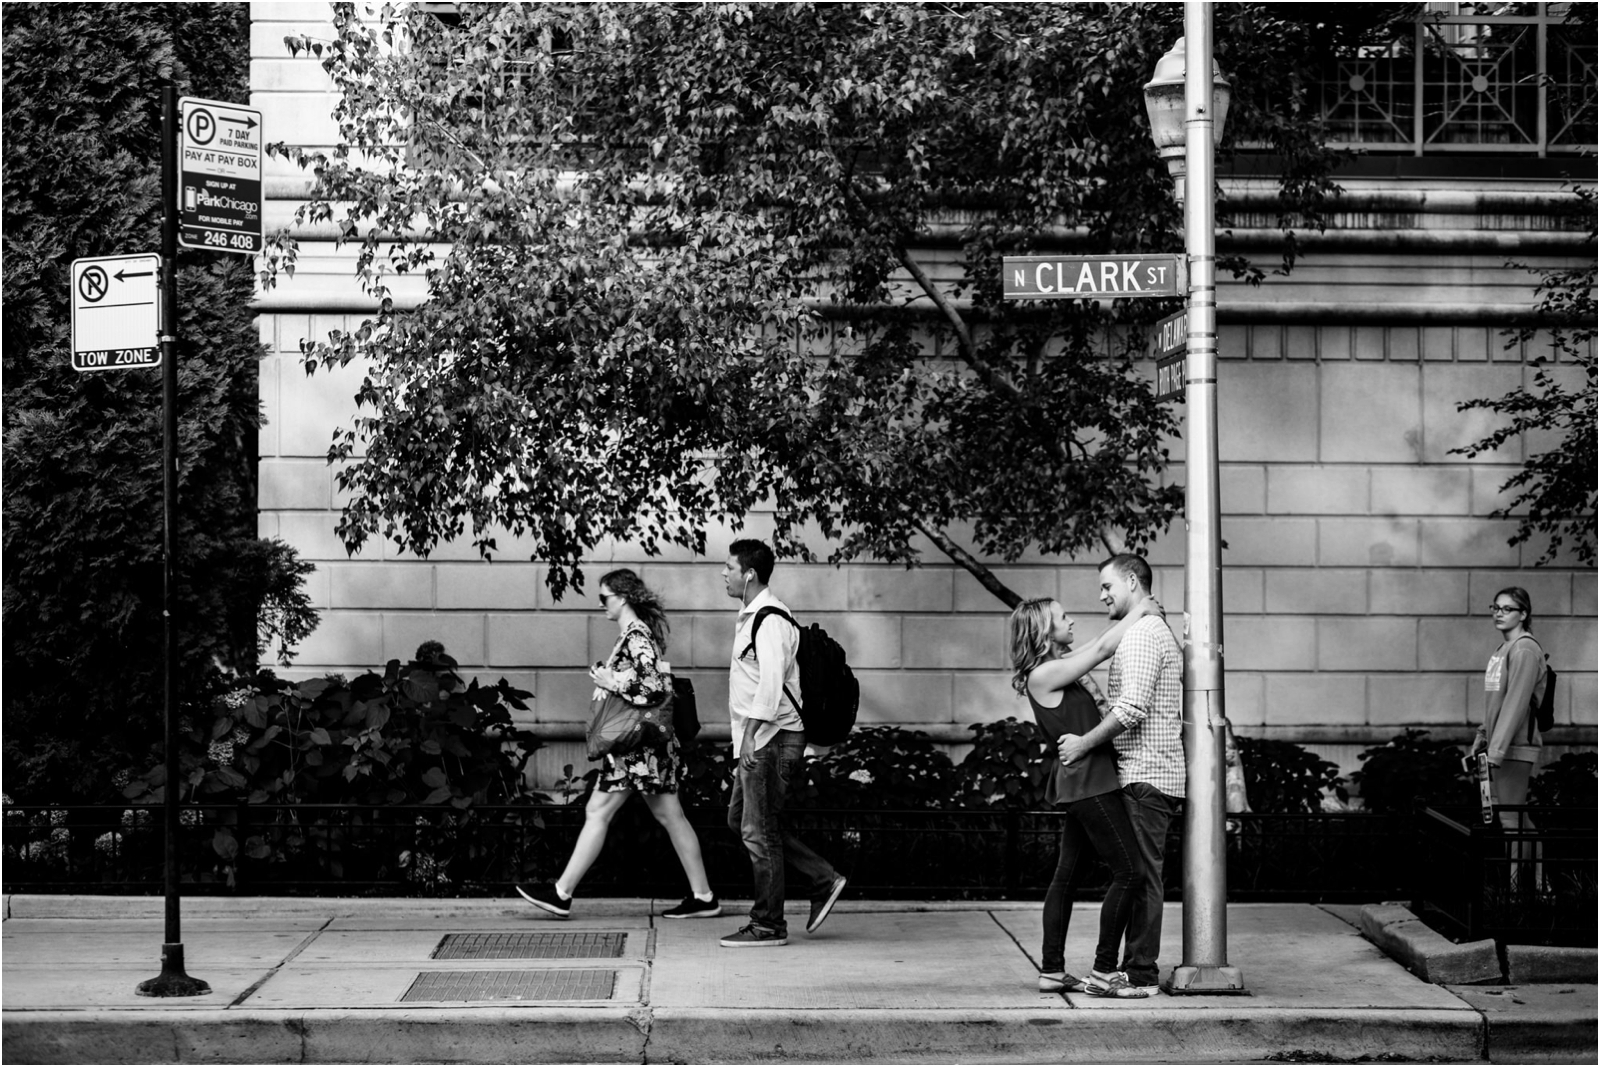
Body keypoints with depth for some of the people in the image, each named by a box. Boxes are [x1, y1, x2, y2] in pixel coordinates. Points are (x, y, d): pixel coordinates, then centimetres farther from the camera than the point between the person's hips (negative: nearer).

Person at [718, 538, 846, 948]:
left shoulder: (770, 621, -16)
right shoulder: (750, 617, 16)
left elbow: (771, 681, -25)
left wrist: (750, 735, -27)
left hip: (773, 739, -11)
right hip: (758, 740, 11)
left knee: (759, 831, -4)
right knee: (741, 818, 14)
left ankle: (767, 926, 4)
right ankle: (823, 880, 17)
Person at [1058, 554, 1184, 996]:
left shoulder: (1141, 633, -12)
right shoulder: (1159, 631, 22)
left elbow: (1132, 707, -22)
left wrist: (1084, 743, -14)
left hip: (1144, 776, -10)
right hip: (1152, 772, 10)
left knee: (1139, 873, -9)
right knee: (1140, 873, 11)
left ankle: (1141, 973, -8)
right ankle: (1139, 968, 14)